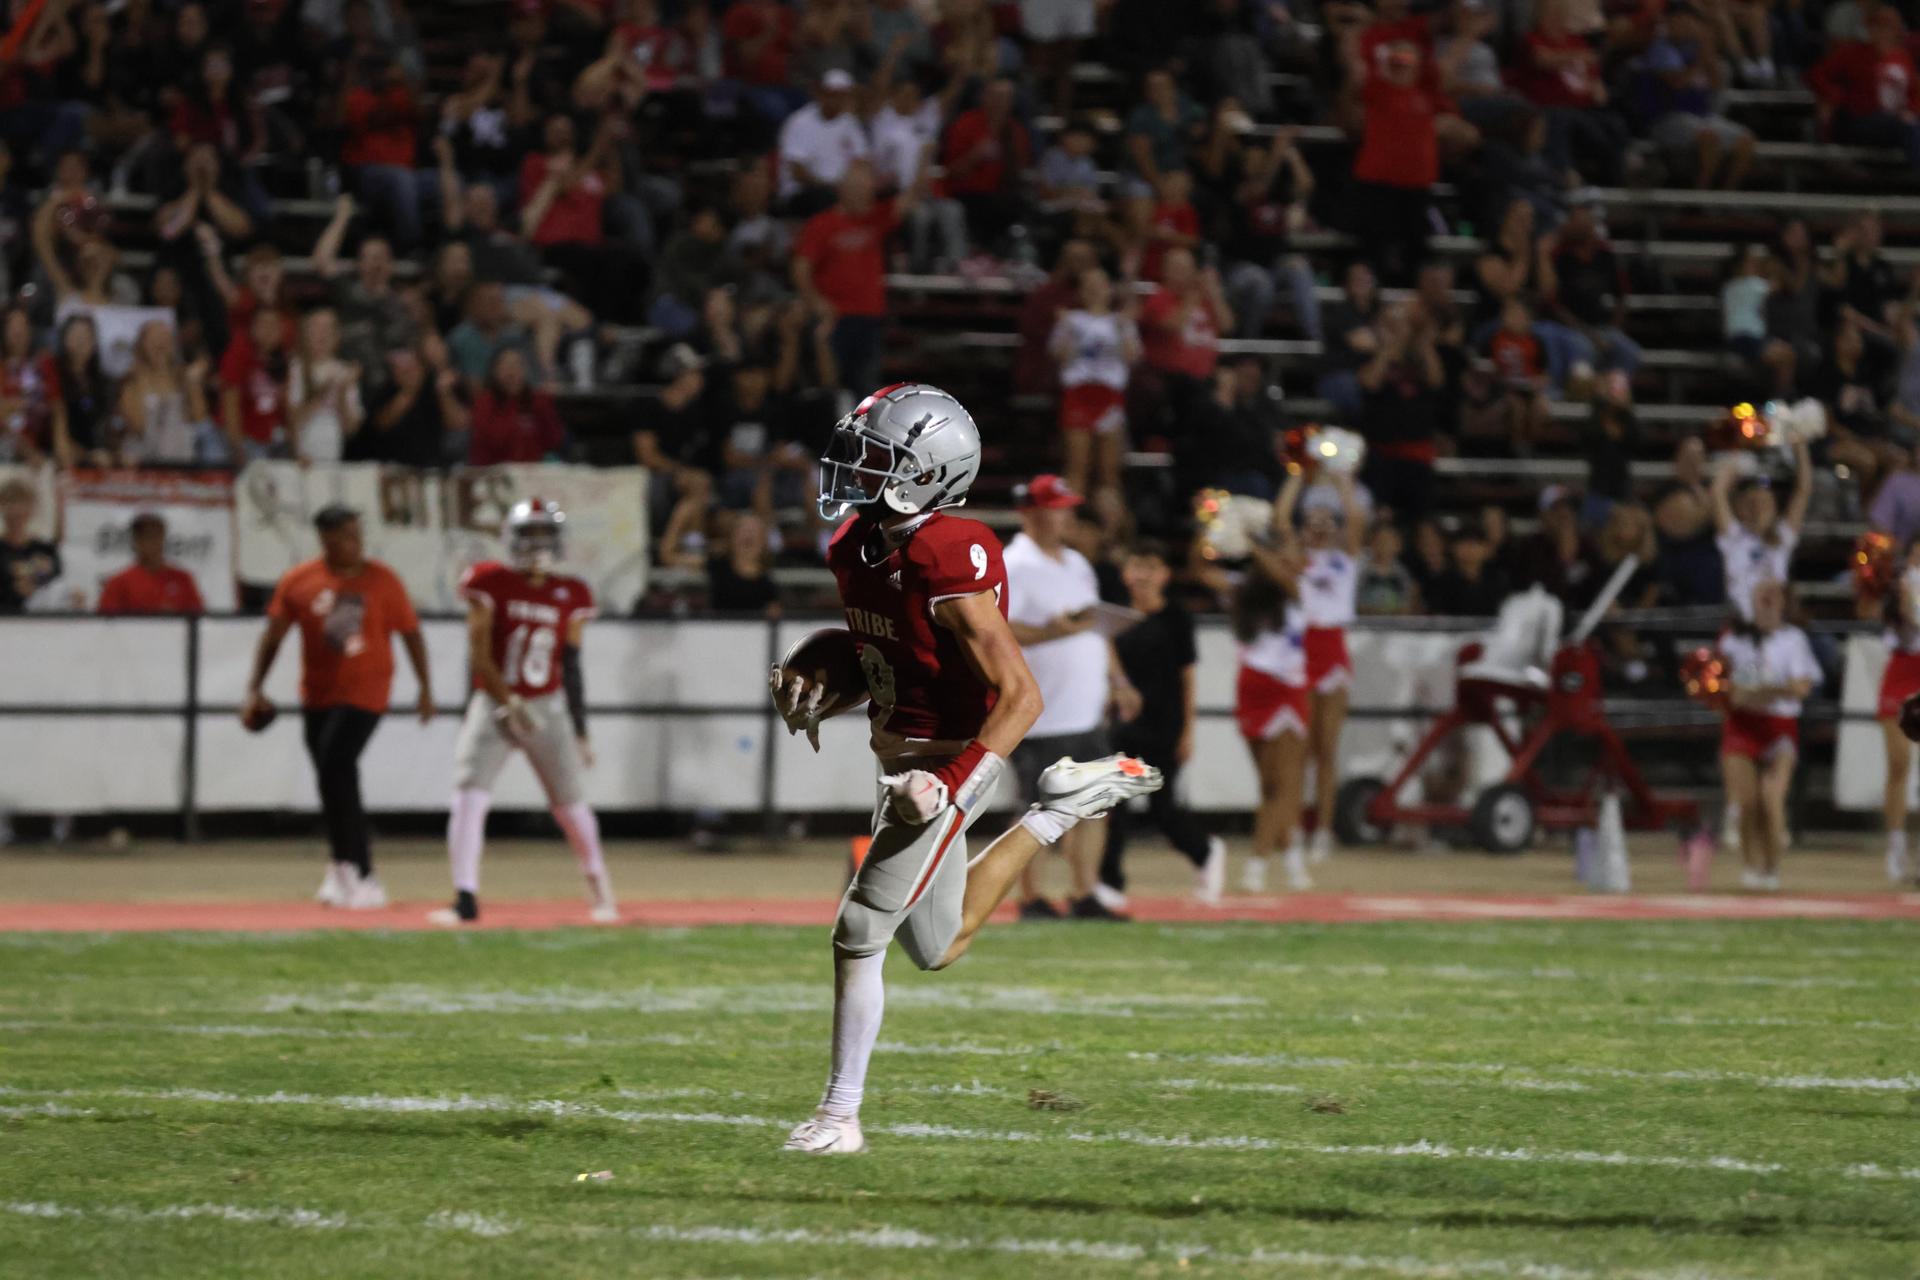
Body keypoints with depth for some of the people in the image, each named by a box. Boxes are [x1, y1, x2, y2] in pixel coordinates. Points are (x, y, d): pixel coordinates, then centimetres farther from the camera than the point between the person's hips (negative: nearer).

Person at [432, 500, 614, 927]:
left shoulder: (570, 597, 3)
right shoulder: (492, 585, -5)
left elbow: (571, 668, 8)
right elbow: (478, 655, -9)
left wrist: (579, 732, 7)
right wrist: (509, 704, -18)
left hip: (549, 707, 2)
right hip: (493, 704, -2)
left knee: (571, 804, 4)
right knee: (468, 797, -16)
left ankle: (598, 887, 26)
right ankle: (465, 900, -16)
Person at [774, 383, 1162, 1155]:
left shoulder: (946, 568, -25)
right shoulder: (858, 547, 1)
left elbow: (1019, 696, -24)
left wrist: (953, 783, -31)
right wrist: (812, 694, 0)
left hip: (943, 762, -9)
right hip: (899, 757, 9)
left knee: (859, 933, -9)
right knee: (937, 949, 22)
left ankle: (840, 1115, 2)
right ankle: (1066, 809, 32)